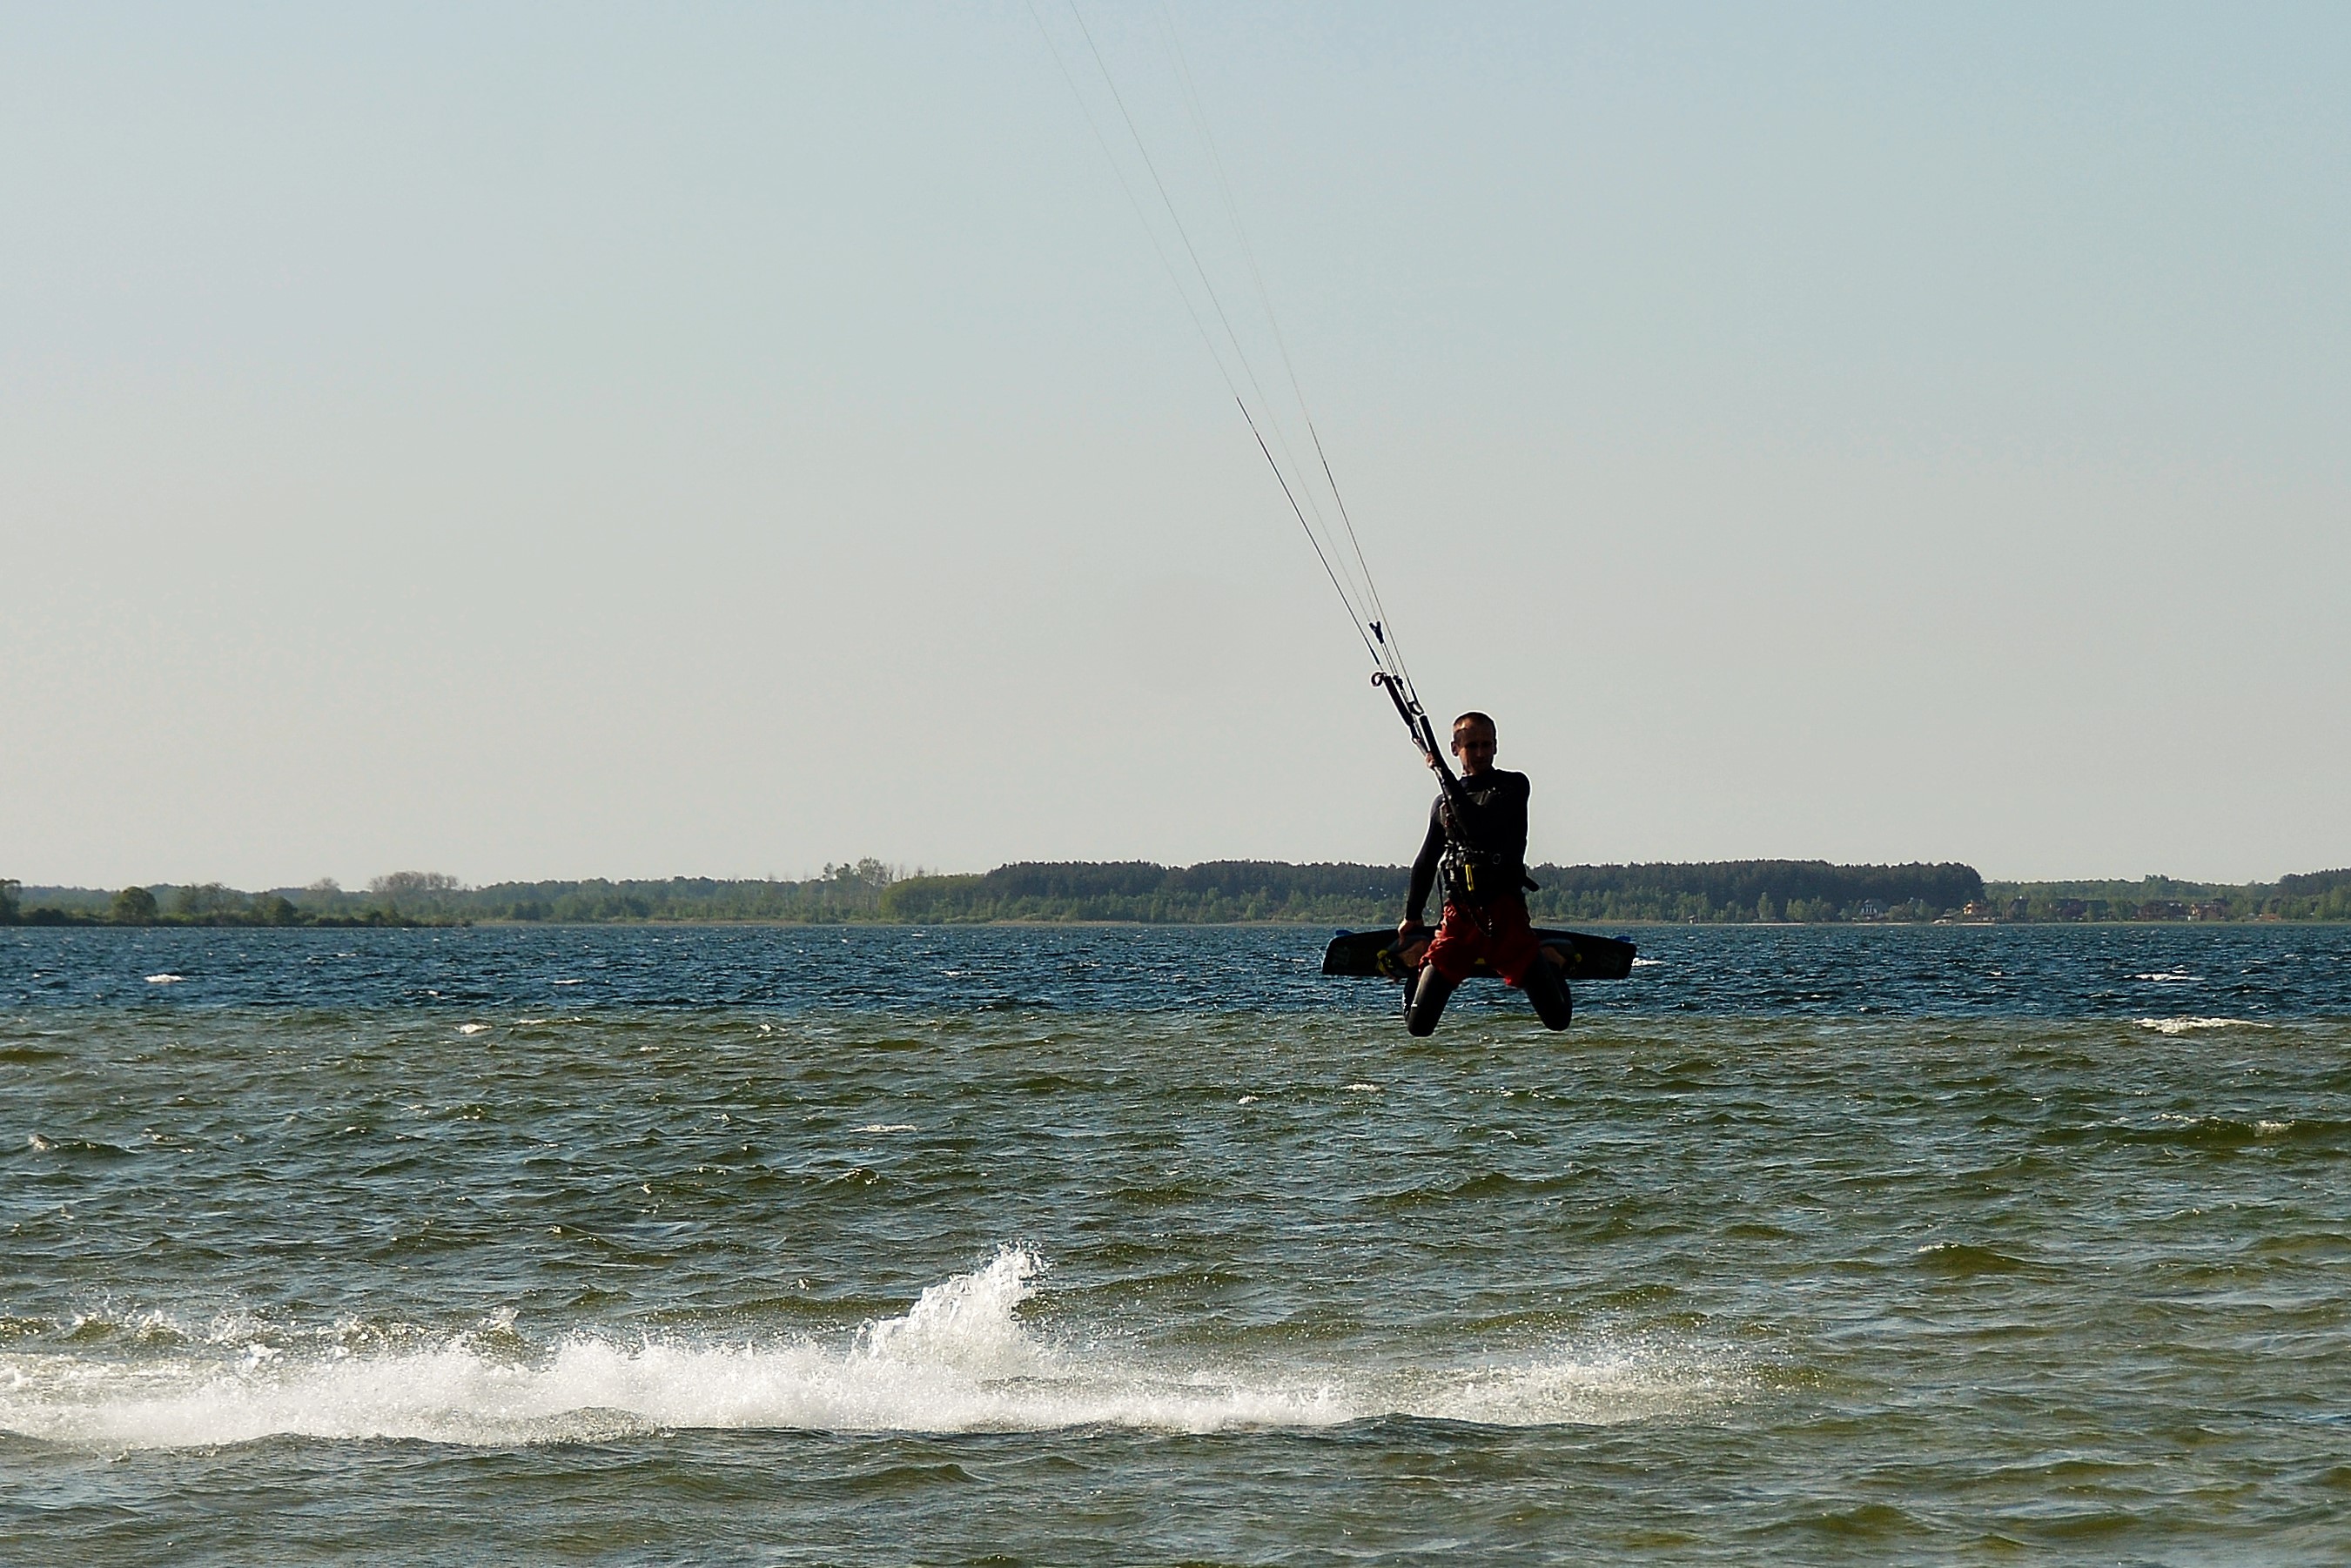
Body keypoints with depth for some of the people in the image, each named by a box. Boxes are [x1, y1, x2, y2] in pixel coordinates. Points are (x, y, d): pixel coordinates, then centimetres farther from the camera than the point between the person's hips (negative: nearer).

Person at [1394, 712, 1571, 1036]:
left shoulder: (1513, 787, 1)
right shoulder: (1444, 801, 14)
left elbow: (1477, 827, -17)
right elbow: (1426, 863, 26)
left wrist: (1445, 776, -14)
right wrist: (1412, 916, 30)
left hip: (1505, 914, -3)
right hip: (1459, 914, 3)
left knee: (1557, 1020, -7)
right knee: (1418, 1024, -3)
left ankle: (1550, 970, 31)